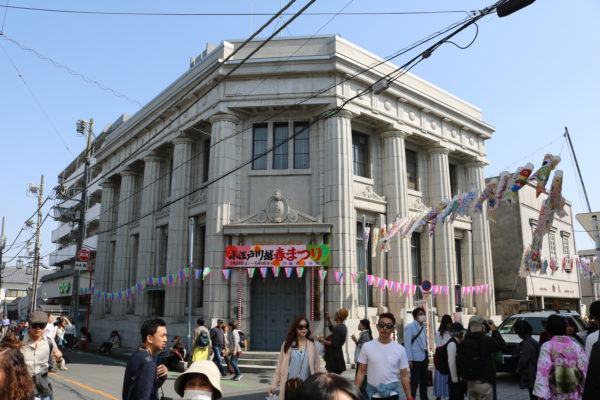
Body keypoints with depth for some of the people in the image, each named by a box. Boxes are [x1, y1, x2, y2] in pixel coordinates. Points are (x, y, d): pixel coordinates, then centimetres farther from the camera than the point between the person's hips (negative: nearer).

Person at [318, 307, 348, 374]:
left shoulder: (338, 328, -21)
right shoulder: (342, 327, 9)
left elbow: (334, 344, -24)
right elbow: (332, 329, 29)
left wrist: (323, 341, -13)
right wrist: (328, 319, 20)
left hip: (334, 357, -10)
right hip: (337, 354, 10)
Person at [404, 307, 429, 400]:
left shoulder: (423, 326, 13)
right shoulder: (410, 327, -8)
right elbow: (407, 344, -12)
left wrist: (427, 356, 11)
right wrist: (409, 359, -17)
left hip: (424, 357, 7)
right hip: (416, 358, -7)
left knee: (424, 381, 14)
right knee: (414, 381, -4)